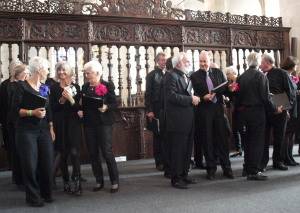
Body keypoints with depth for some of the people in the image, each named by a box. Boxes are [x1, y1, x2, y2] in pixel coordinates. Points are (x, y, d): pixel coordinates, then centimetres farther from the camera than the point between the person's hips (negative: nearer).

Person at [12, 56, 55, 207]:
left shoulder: (45, 88, 13)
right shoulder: (22, 86, -5)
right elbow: (15, 108, -9)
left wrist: (51, 128, 12)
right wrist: (32, 112, -21)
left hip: (44, 130, 5)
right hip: (26, 130, -5)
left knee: (47, 162, 1)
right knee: (30, 164, -3)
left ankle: (46, 193, 19)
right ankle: (33, 196, 13)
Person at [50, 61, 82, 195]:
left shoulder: (75, 87, 6)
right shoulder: (53, 88, 4)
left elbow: (79, 107, 1)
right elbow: (52, 107, -1)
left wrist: (71, 99, -16)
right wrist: (61, 100, -16)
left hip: (73, 124, 0)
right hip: (60, 125, 0)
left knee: (74, 152, -9)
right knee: (63, 154, 6)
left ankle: (76, 183, -7)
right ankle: (66, 182, 16)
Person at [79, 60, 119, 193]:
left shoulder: (107, 86, -3)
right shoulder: (85, 87, 11)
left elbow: (114, 104, -5)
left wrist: (106, 107, -23)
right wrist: (80, 111, 0)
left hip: (104, 123, -5)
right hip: (89, 124, 5)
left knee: (107, 152, -5)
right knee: (93, 153, 8)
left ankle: (115, 182, 7)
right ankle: (99, 181, 21)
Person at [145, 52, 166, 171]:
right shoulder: (152, 75, 2)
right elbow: (148, 94, -3)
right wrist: (149, 110, -11)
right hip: (157, 110, -3)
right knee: (158, 136, 3)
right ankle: (159, 162, 11)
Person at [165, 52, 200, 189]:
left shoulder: (185, 76, 19)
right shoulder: (172, 76, -11)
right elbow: (172, 96, -22)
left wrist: (194, 98, 7)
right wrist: (190, 99, -19)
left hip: (188, 120, 9)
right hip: (178, 121, -9)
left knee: (187, 149, 14)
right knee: (177, 150, -3)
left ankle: (184, 175, 25)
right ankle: (176, 179, 7)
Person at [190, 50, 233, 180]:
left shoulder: (218, 72, 9)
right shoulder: (195, 76, 1)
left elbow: (225, 88, 7)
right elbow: (195, 95, -2)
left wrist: (215, 92, -13)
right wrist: (203, 98, -20)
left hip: (218, 108, 2)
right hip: (204, 110, -2)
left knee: (222, 138, 5)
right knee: (207, 140, 4)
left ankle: (226, 168, 15)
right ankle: (211, 169, 15)